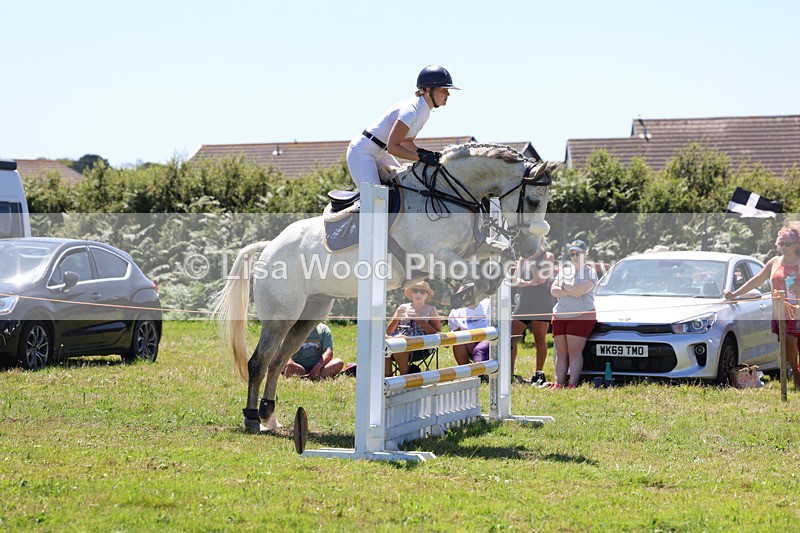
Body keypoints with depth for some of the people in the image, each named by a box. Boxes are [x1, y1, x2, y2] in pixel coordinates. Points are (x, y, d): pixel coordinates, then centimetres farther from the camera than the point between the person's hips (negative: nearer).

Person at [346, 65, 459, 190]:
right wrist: (421, 157, -27)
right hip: (362, 151, -10)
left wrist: (427, 154, -5)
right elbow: (392, 147, -27)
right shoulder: (410, 110, -26)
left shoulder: (425, 112, 3)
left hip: (380, 154, 10)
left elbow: (406, 141, 11)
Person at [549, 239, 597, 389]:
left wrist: (564, 284, 0)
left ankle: (572, 384, -15)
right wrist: (571, 291, -9)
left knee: (574, 352, -11)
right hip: (560, 316, 6)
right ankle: (558, 383, -1)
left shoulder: (589, 272, 0)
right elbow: (553, 290, 6)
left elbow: (579, 290, -17)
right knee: (561, 353, 2)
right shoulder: (565, 269, 18)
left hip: (581, 316, -6)